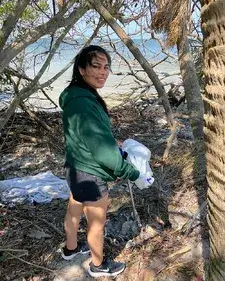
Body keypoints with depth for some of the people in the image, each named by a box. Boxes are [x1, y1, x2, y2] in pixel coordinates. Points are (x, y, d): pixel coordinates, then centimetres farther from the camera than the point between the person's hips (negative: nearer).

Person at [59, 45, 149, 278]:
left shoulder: (79, 96, 3)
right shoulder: (83, 102, -30)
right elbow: (101, 148, -29)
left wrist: (114, 143, 11)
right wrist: (131, 172, -19)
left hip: (76, 169, 10)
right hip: (90, 175, -9)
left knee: (74, 211, 28)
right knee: (97, 223, 13)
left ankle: (70, 249, 53)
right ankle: (98, 266, 38)